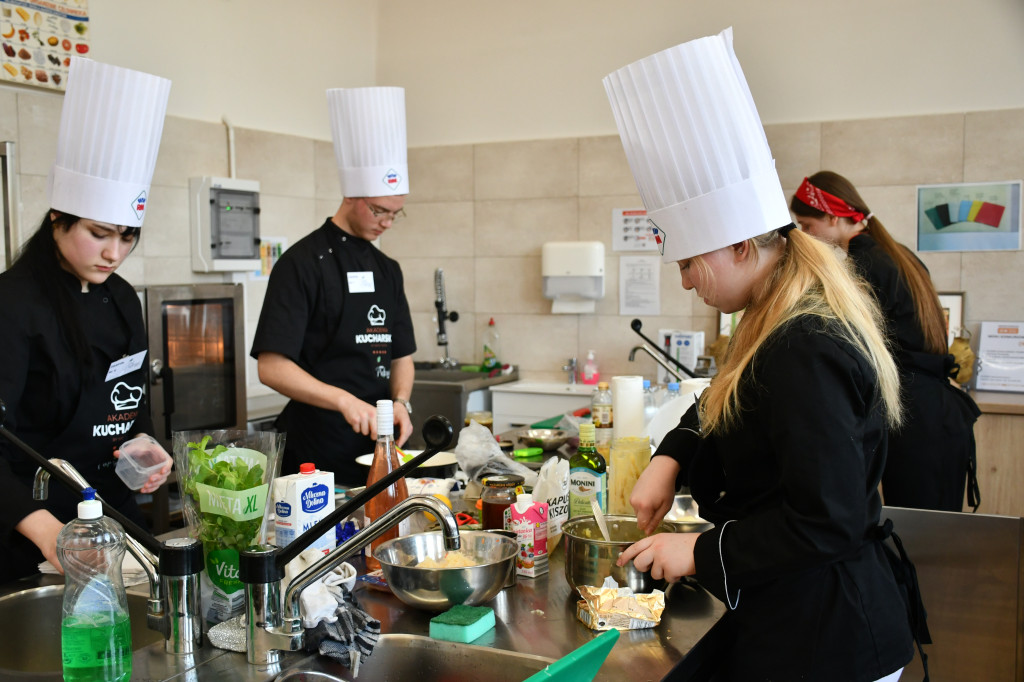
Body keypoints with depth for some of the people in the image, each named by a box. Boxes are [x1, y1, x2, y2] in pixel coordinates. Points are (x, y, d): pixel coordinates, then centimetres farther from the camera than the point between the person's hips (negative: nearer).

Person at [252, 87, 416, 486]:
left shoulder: (387, 269, 12)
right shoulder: (303, 263, -10)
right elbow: (272, 367, -15)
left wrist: (400, 401, -4)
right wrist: (344, 400, -26)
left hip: (378, 450, 6)